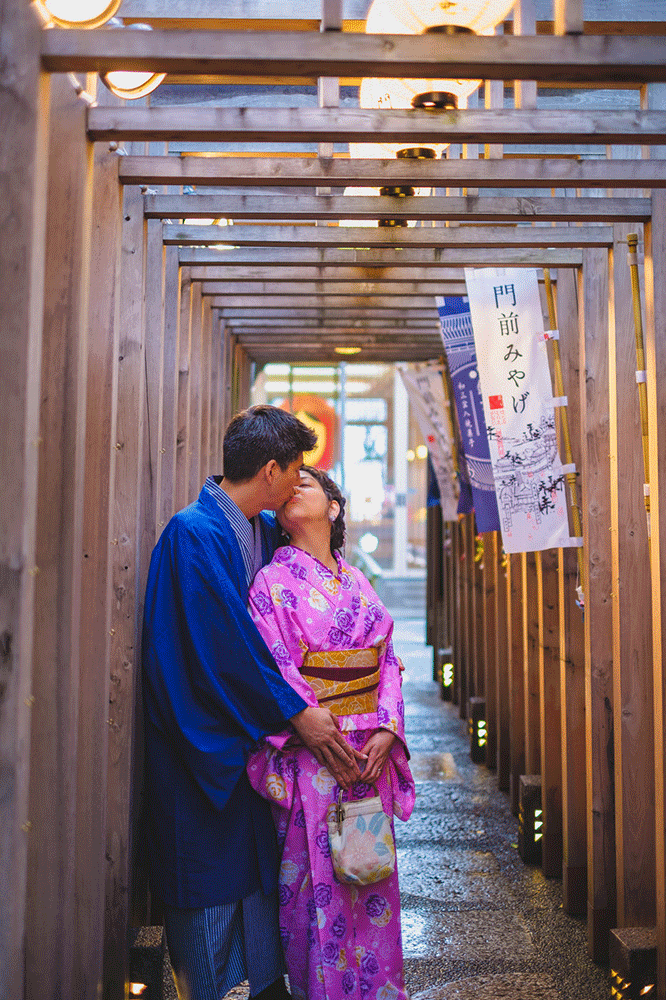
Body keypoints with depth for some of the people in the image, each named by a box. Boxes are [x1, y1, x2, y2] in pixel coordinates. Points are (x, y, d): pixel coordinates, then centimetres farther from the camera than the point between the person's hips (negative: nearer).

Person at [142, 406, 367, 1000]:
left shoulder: (268, 530, 6)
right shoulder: (194, 533, -18)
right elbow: (226, 642, -23)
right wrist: (296, 713, -20)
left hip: (256, 729, 8)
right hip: (202, 739, -8)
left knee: (263, 867, 15)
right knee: (210, 874, 3)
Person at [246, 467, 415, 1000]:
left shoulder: (358, 581, 11)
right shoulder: (273, 582, -5)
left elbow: (387, 661, 8)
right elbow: (276, 673, -10)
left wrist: (386, 729, -7)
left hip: (369, 752, 5)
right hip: (311, 757, -5)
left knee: (371, 876, 13)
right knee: (320, 880, 1)